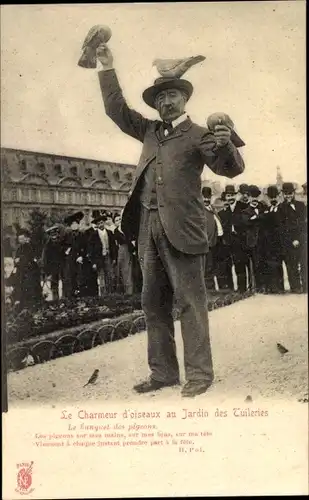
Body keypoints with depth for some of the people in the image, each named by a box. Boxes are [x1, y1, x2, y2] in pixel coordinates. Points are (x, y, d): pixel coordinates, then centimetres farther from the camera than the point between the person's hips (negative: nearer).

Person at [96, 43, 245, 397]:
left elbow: (232, 168, -7)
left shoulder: (197, 135, 3)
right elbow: (117, 109, 28)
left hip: (180, 229, -6)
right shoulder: (150, 131, 21)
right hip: (148, 227, 7)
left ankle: (199, 374, 2)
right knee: (153, 303, 8)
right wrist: (107, 69, 22)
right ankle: (163, 373, 17)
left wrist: (225, 144, -27)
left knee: (189, 301, -5)